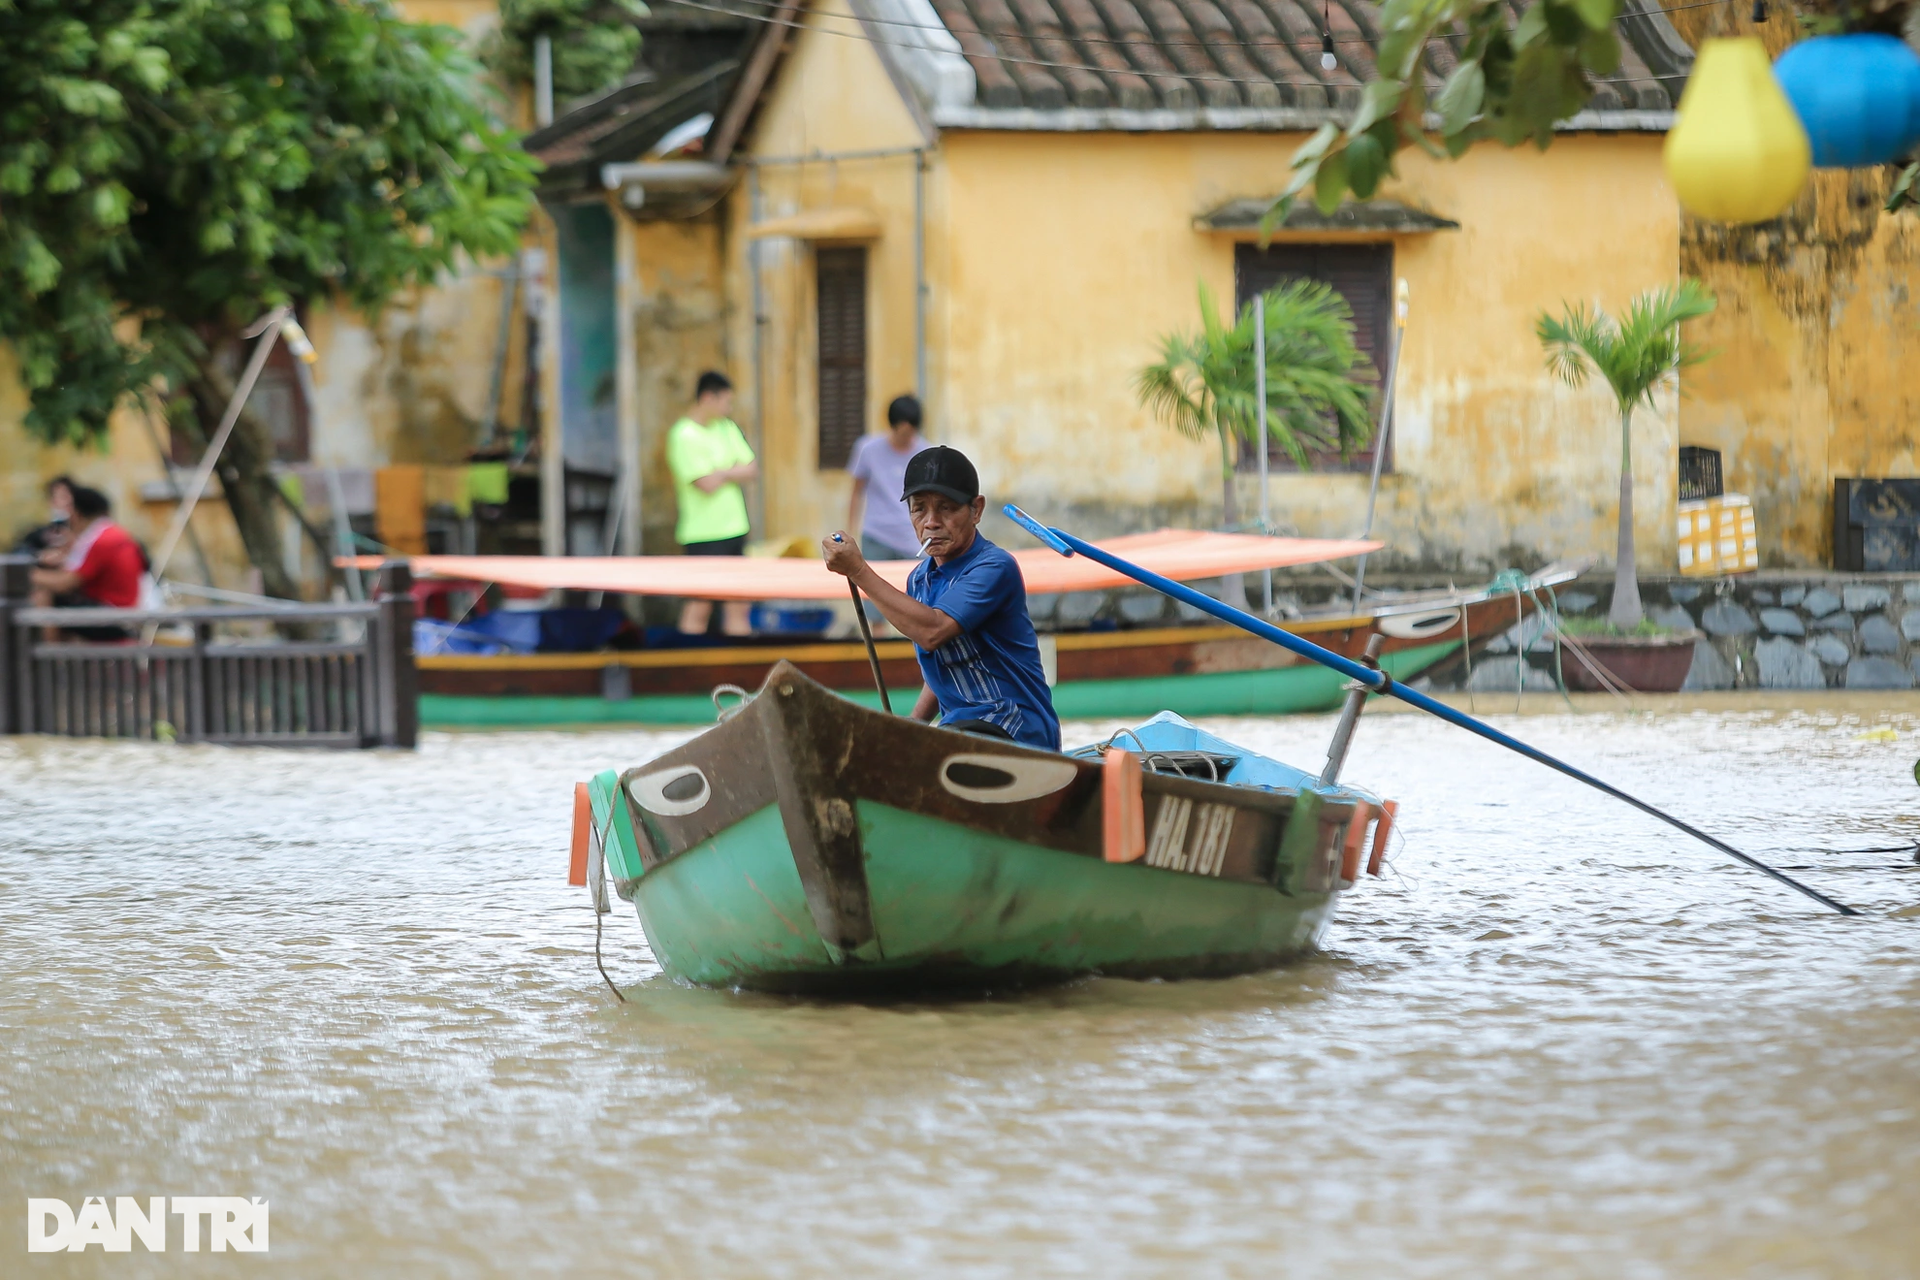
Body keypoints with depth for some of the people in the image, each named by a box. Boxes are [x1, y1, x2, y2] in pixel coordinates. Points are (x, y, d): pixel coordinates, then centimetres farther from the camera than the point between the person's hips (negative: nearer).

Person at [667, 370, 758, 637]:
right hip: (702, 534, -8)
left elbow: (752, 470, 7)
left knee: (739, 605, 8)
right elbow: (708, 484, -19)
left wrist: (721, 473, -10)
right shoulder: (683, 435, -12)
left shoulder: (728, 428, 12)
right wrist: (735, 473, 0)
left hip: (735, 530, 8)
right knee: (699, 607, -7)